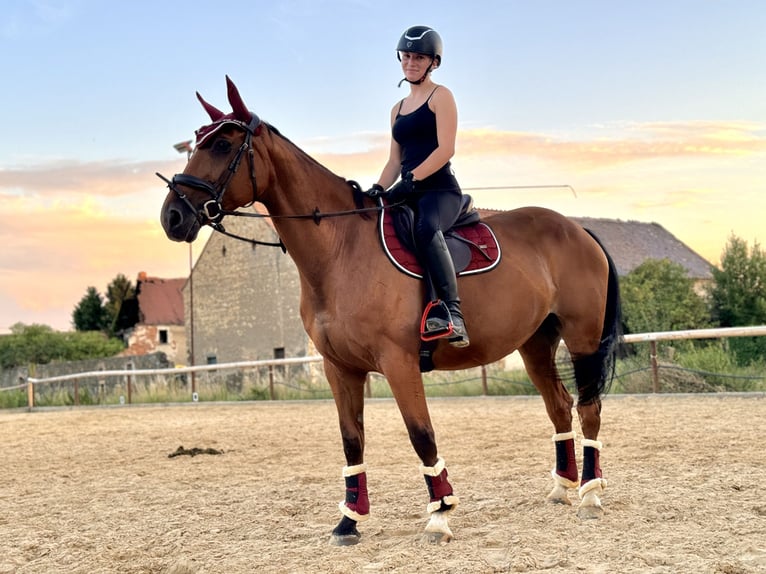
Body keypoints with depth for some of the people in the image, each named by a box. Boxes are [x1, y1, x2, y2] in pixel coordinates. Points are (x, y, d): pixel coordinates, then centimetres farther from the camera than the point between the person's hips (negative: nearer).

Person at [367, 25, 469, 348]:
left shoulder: (441, 97, 2)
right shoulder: (398, 109, 23)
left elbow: (446, 149, -11)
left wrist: (411, 180, -20)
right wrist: (377, 190, 1)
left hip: (440, 189, -8)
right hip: (409, 194, 8)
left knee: (427, 228, -39)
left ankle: (453, 315, -47)